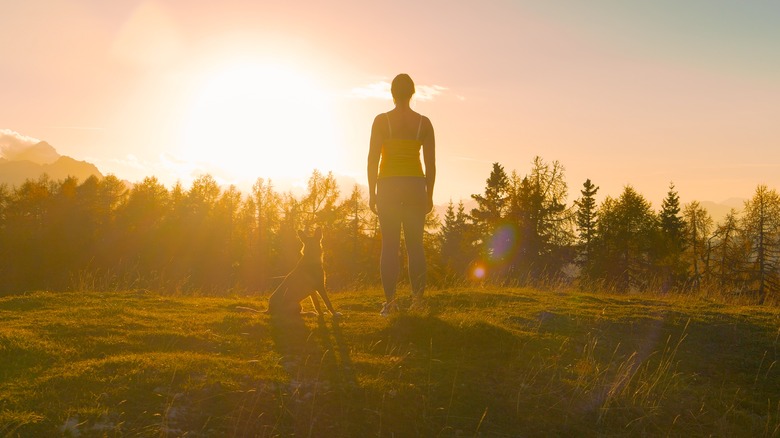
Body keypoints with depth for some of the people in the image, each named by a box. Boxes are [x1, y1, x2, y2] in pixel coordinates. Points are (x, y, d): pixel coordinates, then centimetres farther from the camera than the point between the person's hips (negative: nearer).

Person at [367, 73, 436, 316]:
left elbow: (373, 158, -5)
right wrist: (429, 194, 10)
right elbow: (431, 162, 3)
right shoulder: (424, 122, 4)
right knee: (415, 244, 6)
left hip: (388, 186, -1)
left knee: (389, 244, -1)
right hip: (415, 185, 2)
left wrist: (372, 193, 1)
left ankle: (390, 301, -4)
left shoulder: (381, 120, -2)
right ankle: (418, 299, 3)